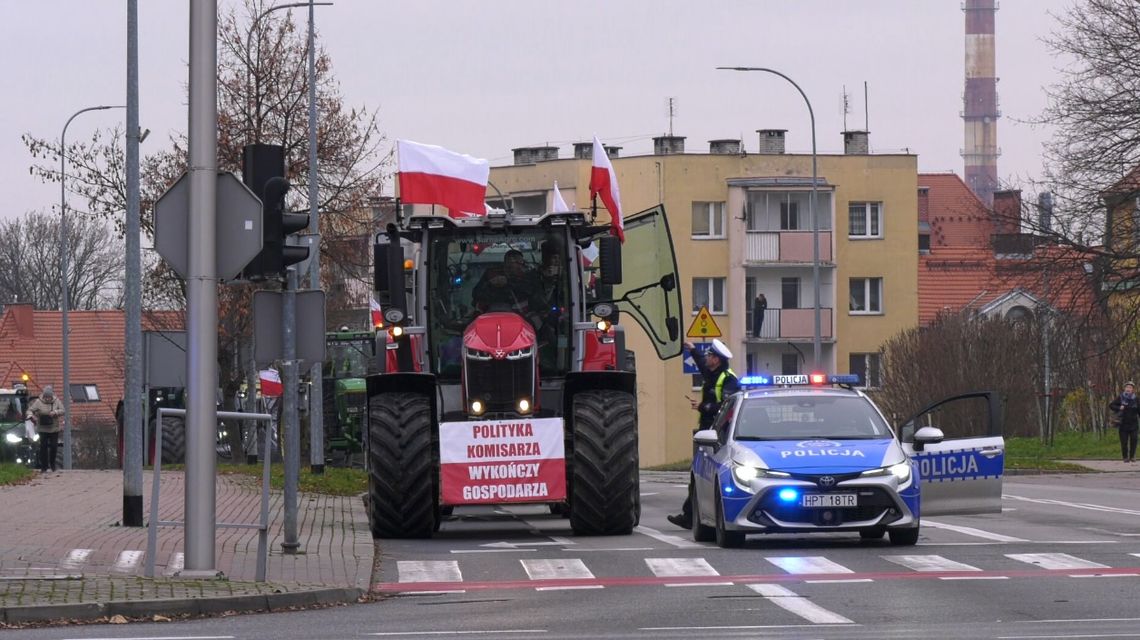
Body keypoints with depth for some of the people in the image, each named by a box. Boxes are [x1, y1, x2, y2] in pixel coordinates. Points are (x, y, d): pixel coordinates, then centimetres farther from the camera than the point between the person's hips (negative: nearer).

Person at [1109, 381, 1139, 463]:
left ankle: (1132, 456, 15)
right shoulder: (1121, 398, -2)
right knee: (1124, 442, 1)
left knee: (1133, 441, 1)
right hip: (1123, 424, -1)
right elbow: (1111, 405, 0)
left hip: (1133, 424, 1)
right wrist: (1119, 408, -16)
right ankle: (1125, 457, 12)